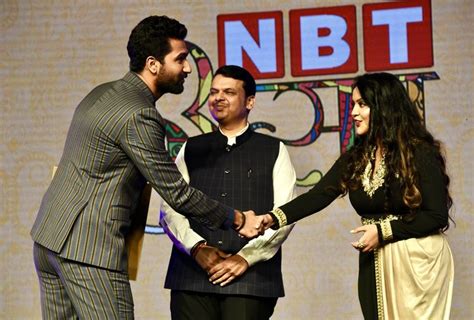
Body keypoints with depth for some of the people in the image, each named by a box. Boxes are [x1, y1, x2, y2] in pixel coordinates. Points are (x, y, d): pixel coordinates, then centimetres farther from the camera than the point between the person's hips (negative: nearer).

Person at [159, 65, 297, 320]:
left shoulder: (273, 150, 11)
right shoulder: (191, 149, 16)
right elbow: (170, 209, 8)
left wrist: (246, 257, -8)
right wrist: (197, 248, -8)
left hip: (251, 277, -2)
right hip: (191, 276, 2)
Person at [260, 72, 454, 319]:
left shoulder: (420, 153, -9)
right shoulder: (356, 158, 7)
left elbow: (437, 215, -11)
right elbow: (317, 196, -3)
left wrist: (383, 231, -14)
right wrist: (275, 218, -17)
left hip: (417, 262, -5)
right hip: (375, 265, 5)